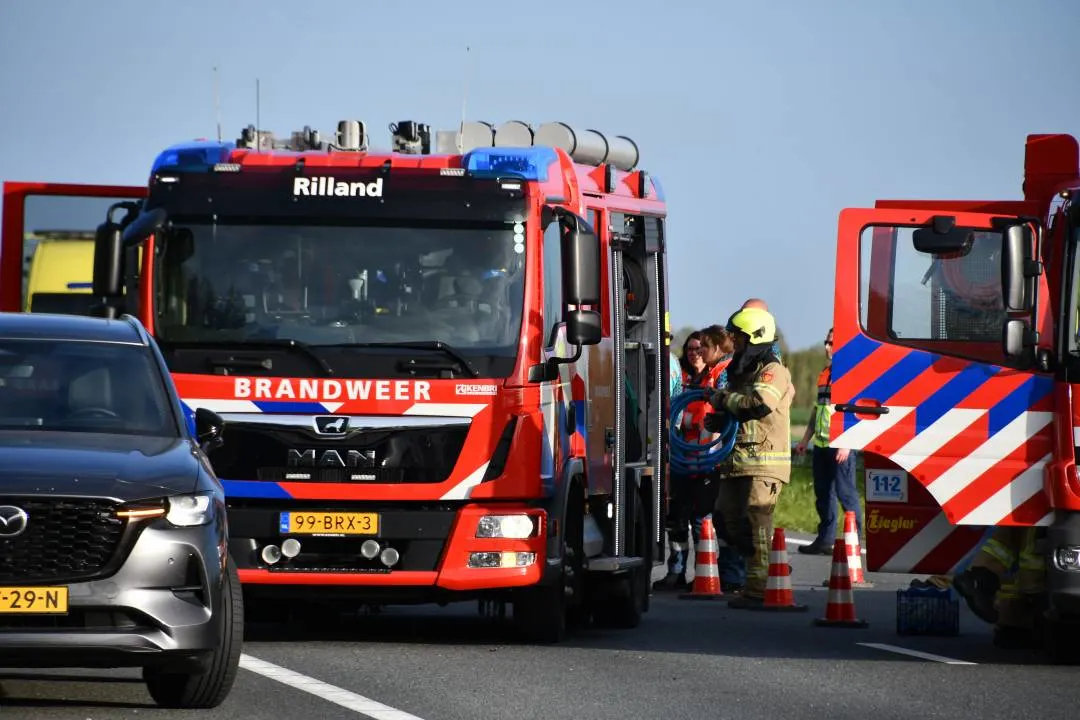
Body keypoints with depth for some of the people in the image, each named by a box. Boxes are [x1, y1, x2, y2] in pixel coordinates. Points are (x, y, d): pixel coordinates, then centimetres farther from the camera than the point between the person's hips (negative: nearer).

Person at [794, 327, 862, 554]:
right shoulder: (824, 374, 17)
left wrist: (846, 444, -21)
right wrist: (805, 439, 22)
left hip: (840, 445, -8)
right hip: (821, 444, 8)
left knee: (846, 493, -6)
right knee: (823, 493, 10)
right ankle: (825, 540, 15)